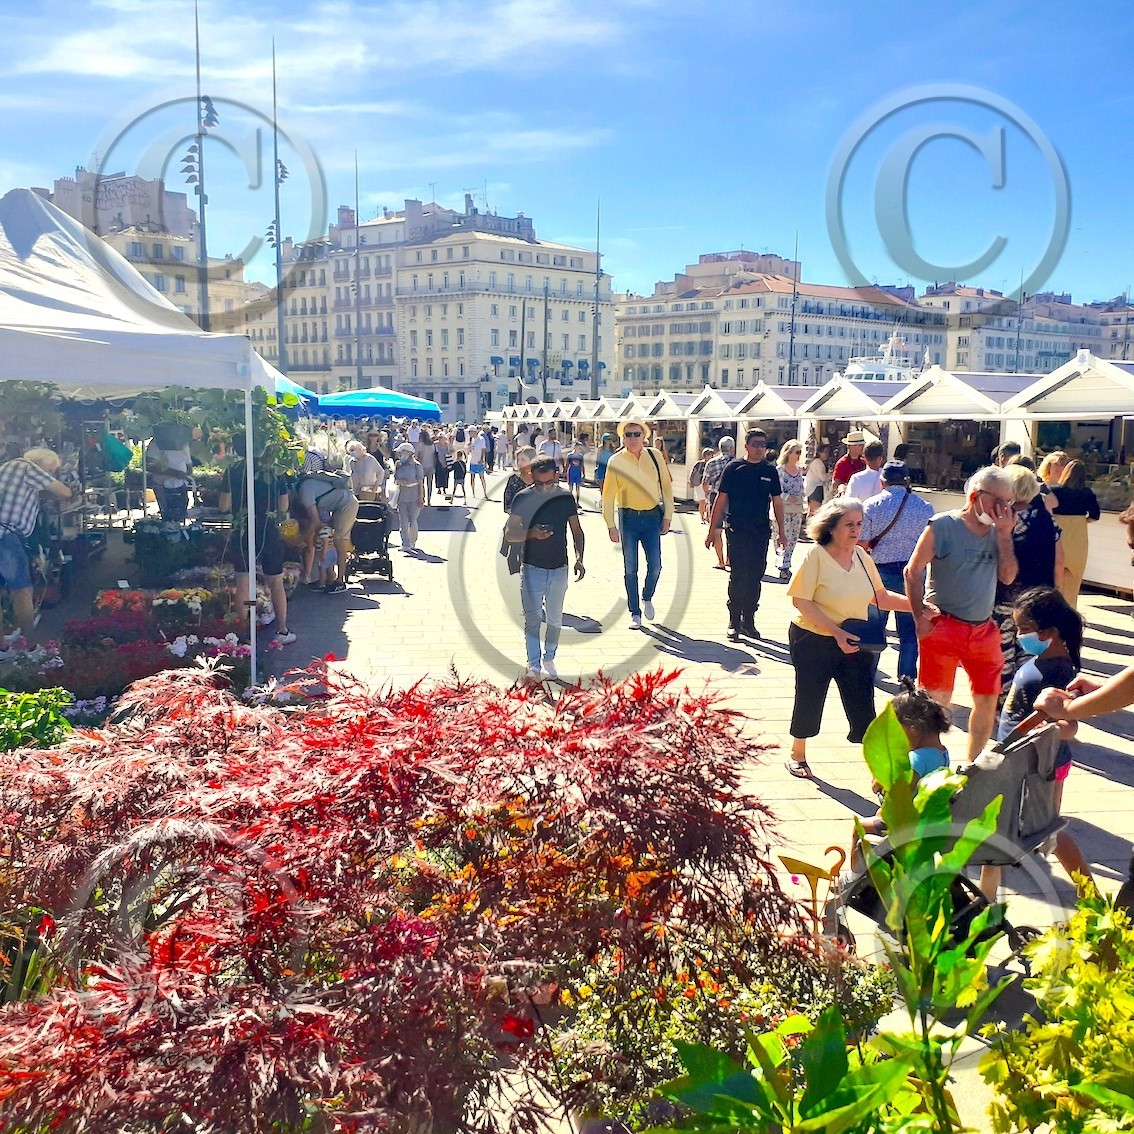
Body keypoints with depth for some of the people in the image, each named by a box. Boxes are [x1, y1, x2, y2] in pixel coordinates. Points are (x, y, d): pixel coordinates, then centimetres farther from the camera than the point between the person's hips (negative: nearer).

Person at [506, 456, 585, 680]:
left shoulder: (566, 498, -1)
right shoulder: (523, 498, -7)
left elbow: (576, 531, 6)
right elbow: (510, 533, -5)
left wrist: (579, 558, -8)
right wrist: (532, 533, -24)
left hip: (559, 568, 2)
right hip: (532, 568, -2)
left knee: (554, 619, 12)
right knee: (532, 619, -3)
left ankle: (549, 660, 28)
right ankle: (534, 665, 2)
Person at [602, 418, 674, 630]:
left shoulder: (655, 457, 0)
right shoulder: (616, 461, -5)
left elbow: (666, 486, 7)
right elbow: (608, 495, -2)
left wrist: (667, 516, 4)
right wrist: (611, 525, -6)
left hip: (652, 517, 1)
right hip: (628, 518, -1)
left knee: (655, 565, -3)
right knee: (630, 569, 2)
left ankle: (647, 598, 27)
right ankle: (635, 614, 14)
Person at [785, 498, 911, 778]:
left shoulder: (861, 556, 2)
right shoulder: (815, 555, -15)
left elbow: (880, 597, 11)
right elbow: (801, 601, -19)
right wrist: (836, 631, -25)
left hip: (855, 644, 4)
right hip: (813, 641, -4)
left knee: (863, 708, 2)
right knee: (809, 700, 12)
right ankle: (797, 755, 34)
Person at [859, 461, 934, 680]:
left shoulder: (871, 505, -5)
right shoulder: (924, 507, -2)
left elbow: (862, 544, -7)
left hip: (880, 570, -1)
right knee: (909, 631, 9)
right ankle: (907, 678, 12)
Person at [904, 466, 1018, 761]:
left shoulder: (997, 531, 8)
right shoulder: (942, 526, -8)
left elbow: (1008, 576, 2)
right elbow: (913, 572, -7)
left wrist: (1004, 534, -7)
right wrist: (920, 618, -13)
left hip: (984, 630, 6)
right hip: (943, 626, -6)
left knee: (988, 700, 12)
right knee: (935, 701, -2)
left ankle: (974, 765, 28)